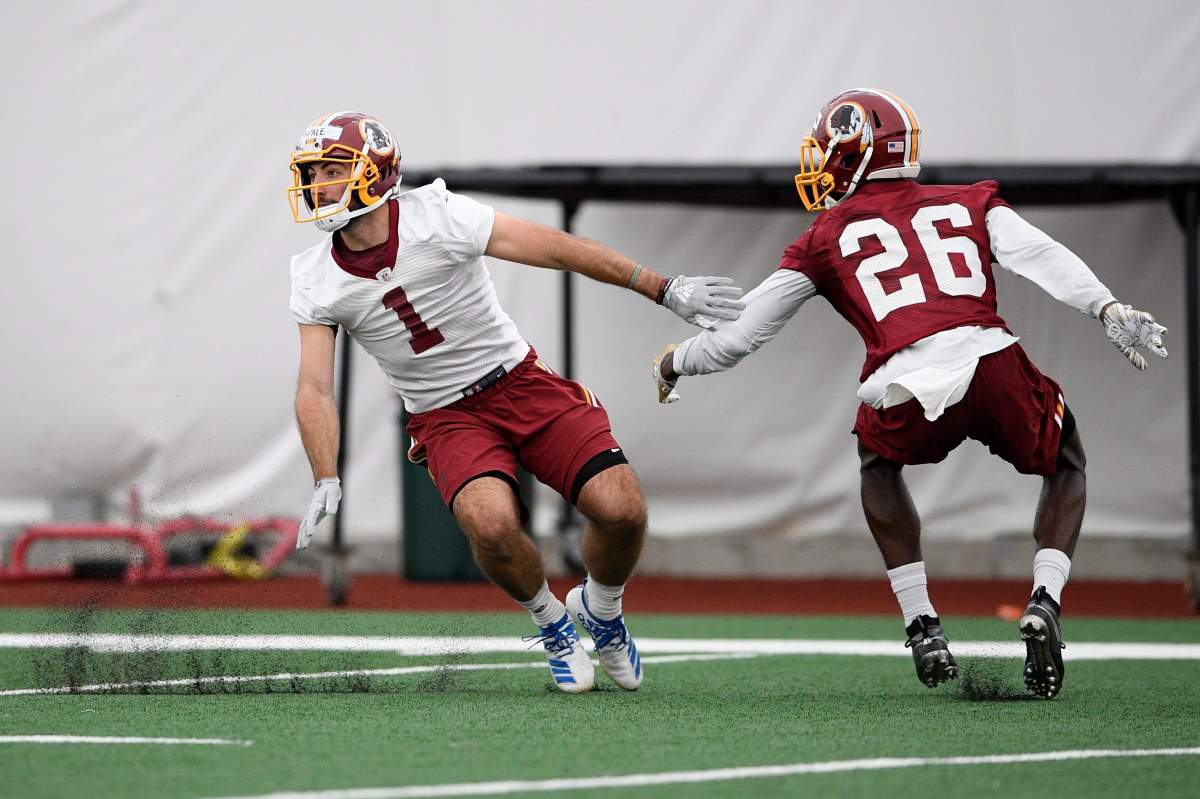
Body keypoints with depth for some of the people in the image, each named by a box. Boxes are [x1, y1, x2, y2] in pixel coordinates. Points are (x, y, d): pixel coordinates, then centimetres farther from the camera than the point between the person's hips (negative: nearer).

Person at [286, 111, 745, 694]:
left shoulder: (435, 218, -15)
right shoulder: (317, 281, -6)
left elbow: (557, 248, -13)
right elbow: (315, 389, -5)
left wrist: (664, 290, -13)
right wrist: (326, 483, -20)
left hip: (521, 383, -1)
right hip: (447, 420, 1)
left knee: (621, 510, -17)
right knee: (491, 524, -30)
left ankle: (600, 610, 17)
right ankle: (551, 624, 1)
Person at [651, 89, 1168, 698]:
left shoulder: (826, 238, 23)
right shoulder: (969, 205, 27)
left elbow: (737, 339, 28)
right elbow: (1039, 255, 5)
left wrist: (672, 364, 47)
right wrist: (1108, 310, -6)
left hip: (910, 393, -1)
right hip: (993, 362, 1)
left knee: (878, 460, 36)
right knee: (1066, 464, 32)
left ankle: (922, 628, 23)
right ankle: (1044, 603, 6)